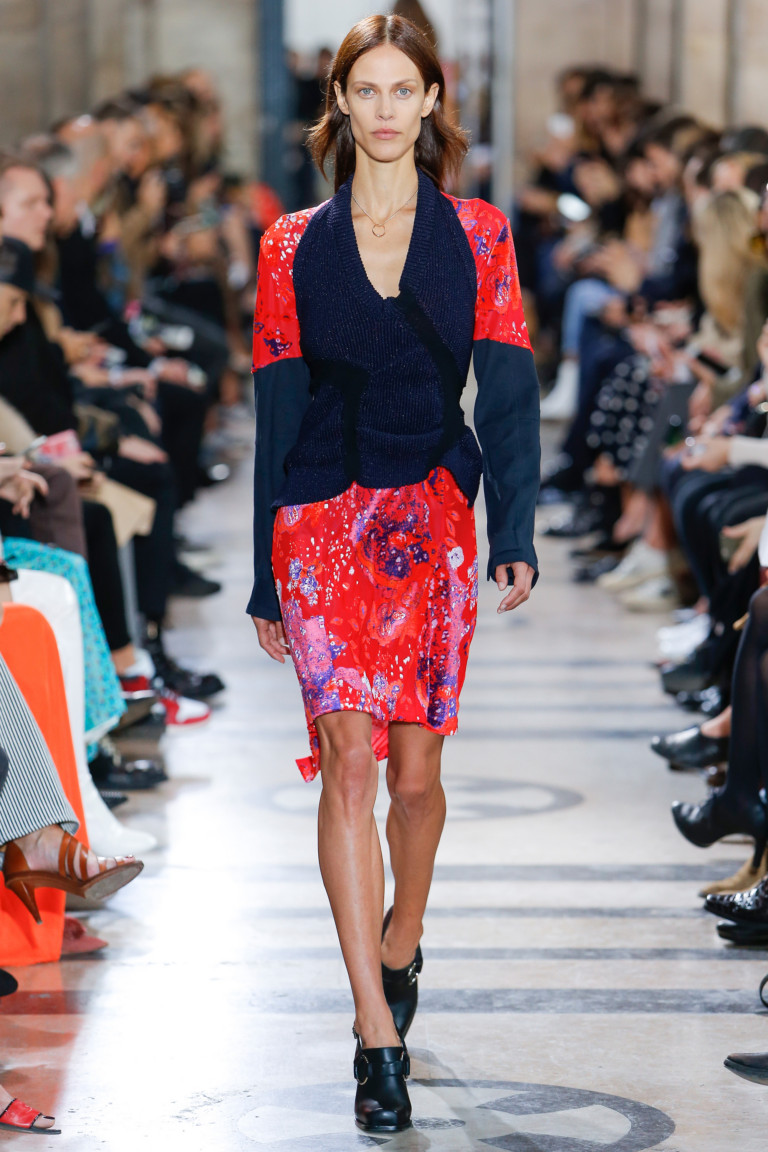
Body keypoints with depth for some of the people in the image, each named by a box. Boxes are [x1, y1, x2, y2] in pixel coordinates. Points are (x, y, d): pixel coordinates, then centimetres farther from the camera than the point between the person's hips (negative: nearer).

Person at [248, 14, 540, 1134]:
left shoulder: (479, 235, 5)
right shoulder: (294, 245, 6)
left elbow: (507, 390, 0)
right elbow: (276, 410, 8)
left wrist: (516, 534, -11)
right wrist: (265, 575, 8)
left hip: (435, 521, 1)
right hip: (324, 521, 0)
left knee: (415, 769, 4)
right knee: (349, 755, -12)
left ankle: (400, 949, 32)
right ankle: (378, 1031, -13)